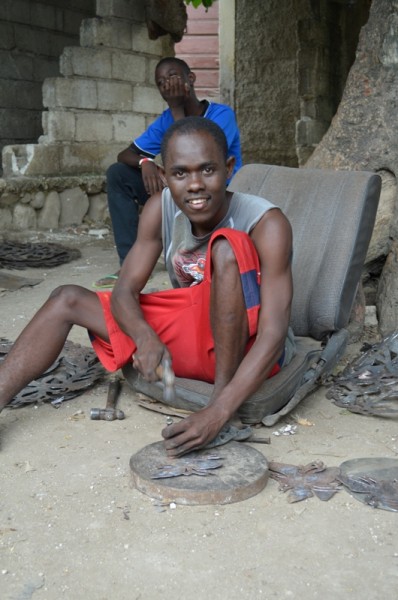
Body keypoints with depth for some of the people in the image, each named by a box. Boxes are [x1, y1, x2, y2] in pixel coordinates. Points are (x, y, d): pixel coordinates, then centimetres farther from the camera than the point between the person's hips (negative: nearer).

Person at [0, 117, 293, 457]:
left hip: (244, 348, -5)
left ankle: (223, 396, -25)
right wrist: (146, 337, -33)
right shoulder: (161, 209, -10)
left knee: (226, 246, -31)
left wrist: (219, 413, -41)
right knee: (68, 300, 0)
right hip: (190, 338, 5)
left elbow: (275, 333, -30)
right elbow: (124, 291, -10)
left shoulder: (267, 224, -24)